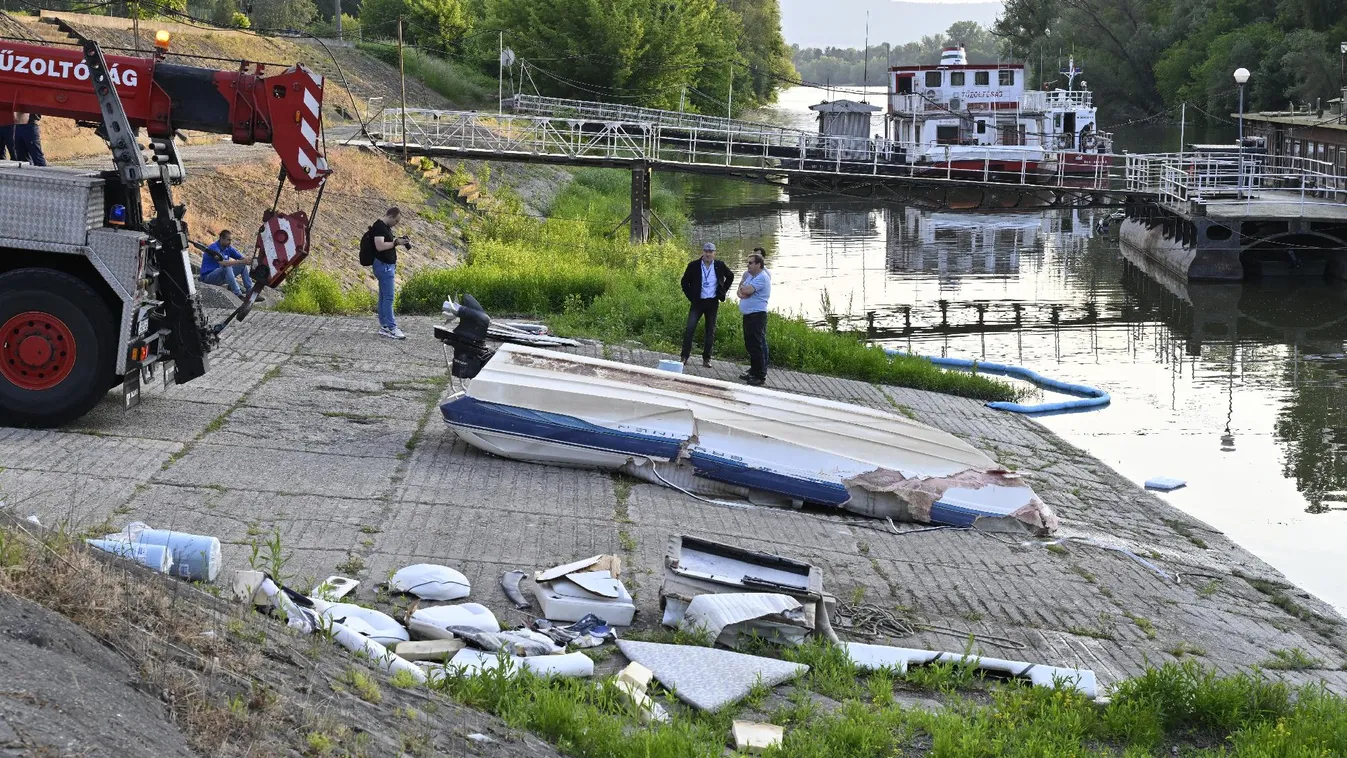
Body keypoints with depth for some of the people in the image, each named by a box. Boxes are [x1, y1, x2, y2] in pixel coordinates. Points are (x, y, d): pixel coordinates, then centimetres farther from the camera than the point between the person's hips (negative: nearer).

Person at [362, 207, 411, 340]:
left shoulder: (386, 227, 15)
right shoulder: (378, 227, -15)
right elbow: (380, 246, -24)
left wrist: (397, 241, 7)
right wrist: (396, 242, -21)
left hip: (388, 265, 10)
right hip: (383, 265, -10)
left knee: (384, 297, 12)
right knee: (388, 298, -11)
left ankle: (384, 326, 15)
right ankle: (391, 328, -12)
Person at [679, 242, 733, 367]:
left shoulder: (720, 266, 1)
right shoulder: (693, 265, -3)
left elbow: (730, 276, 18)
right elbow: (685, 282, 7)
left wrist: (722, 292, 10)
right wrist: (690, 297, 0)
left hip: (712, 303, 2)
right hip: (697, 302, -2)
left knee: (710, 331, 5)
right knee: (690, 328, -13)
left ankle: (706, 359, 12)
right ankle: (685, 356, -6)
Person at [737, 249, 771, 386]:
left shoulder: (762, 277, -14)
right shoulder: (749, 274, 15)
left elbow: (747, 290, -24)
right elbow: (741, 291, 12)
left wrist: (743, 288, -2)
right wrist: (742, 292, -10)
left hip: (757, 314, -10)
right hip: (748, 314, 10)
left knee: (756, 346, -8)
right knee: (750, 345, 16)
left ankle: (760, 376, -5)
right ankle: (754, 371, 26)